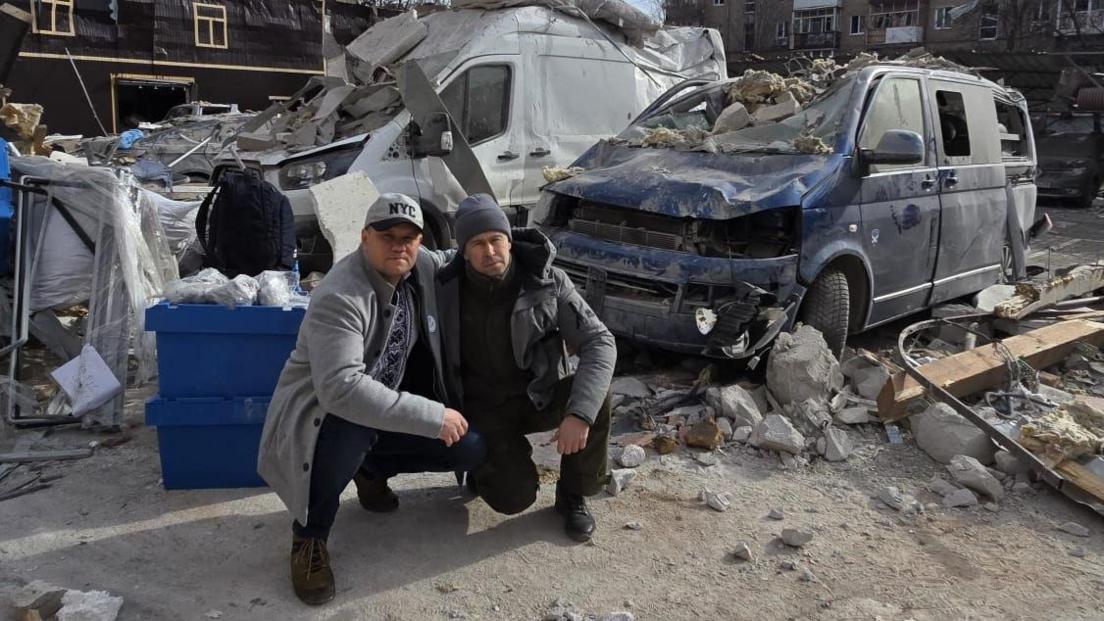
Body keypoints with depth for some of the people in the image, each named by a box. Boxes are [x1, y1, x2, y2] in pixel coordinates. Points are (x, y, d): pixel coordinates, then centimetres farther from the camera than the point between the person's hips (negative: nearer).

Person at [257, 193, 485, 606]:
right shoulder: (339, 298, -30)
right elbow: (341, 389, -41)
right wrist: (432, 417, -40)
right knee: (349, 431, -42)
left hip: (388, 406, 7)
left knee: (471, 448, -6)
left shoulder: (426, 267, -7)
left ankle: (372, 469, 21)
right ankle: (309, 538, -11)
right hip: (324, 412, -7)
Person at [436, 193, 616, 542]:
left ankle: (574, 494, -6)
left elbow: (599, 343, -22)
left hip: (539, 396, 1)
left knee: (594, 392, -31)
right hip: (485, 409, -1)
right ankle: (484, 463, 17)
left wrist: (580, 413, -36)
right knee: (514, 498, -21)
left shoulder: (548, 282, -16)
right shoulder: (447, 289, -13)